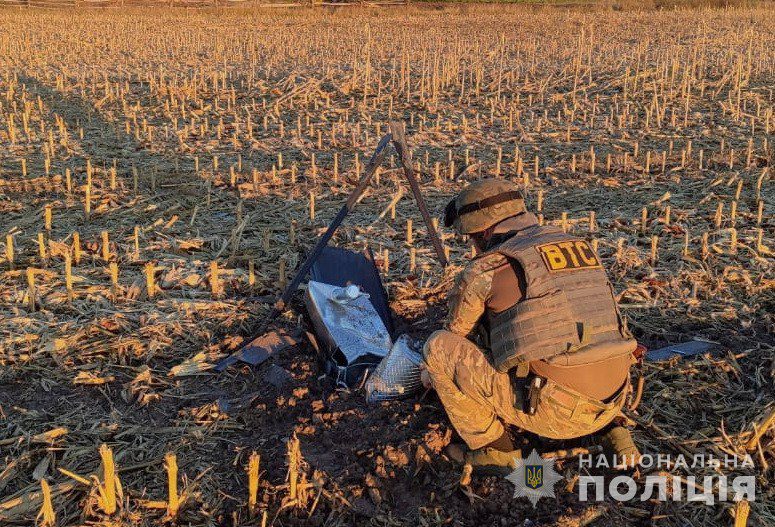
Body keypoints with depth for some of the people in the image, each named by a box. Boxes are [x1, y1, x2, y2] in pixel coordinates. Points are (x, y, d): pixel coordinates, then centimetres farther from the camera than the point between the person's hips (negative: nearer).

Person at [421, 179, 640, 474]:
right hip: (613, 402, 7)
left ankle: (492, 448, 9)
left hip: (554, 410, -7)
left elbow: (456, 338, 14)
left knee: (438, 346, 2)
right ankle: (609, 428, 18)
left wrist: (432, 375, 36)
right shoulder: (575, 244, 17)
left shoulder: (486, 268, -3)